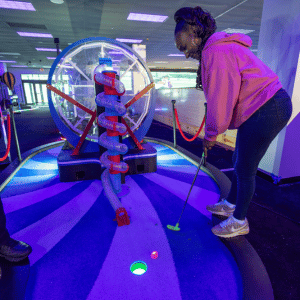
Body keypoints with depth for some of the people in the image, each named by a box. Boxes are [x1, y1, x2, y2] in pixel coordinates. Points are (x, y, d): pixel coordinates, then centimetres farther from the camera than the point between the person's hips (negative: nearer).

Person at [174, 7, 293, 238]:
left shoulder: (216, 51, -16)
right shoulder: (214, 50, 18)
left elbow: (221, 98, -21)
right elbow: (218, 98, 15)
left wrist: (211, 135, -10)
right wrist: (212, 132, 12)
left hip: (266, 110, -10)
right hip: (264, 108, 10)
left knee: (244, 169, 0)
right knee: (239, 162, 18)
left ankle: (239, 221, 20)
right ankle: (230, 204, 38)